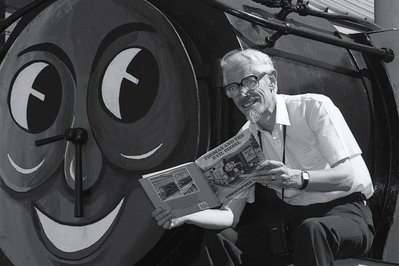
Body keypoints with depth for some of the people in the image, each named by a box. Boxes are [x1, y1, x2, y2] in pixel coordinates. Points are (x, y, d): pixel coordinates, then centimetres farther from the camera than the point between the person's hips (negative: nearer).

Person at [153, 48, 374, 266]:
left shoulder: (314, 107, -11)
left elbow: (347, 177, -19)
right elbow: (231, 215, 2)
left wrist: (298, 178, -38)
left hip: (344, 210, -4)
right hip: (291, 216, 5)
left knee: (312, 230, -38)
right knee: (218, 240, -12)